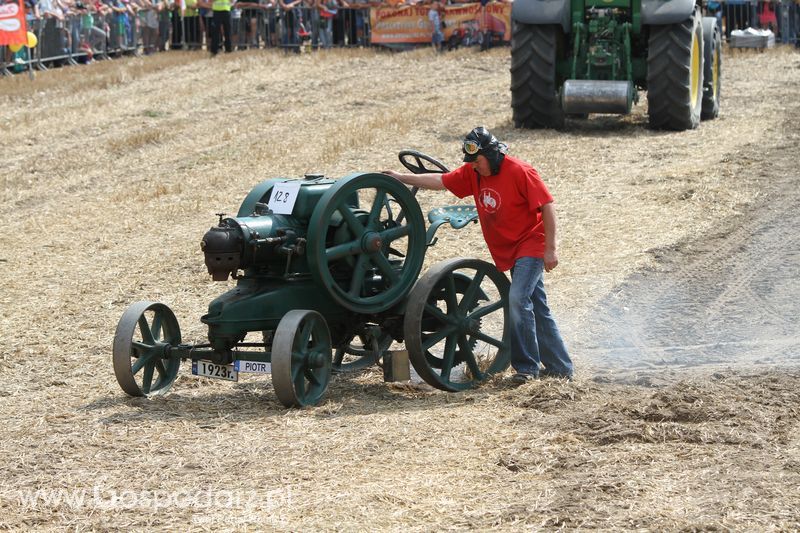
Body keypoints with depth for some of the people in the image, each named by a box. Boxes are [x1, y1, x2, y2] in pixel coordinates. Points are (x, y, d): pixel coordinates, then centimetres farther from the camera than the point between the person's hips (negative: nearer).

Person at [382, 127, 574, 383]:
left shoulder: (520, 172, -16)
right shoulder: (472, 173, 4)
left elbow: (547, 206, -16)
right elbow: (440, 181, 9)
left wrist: (550, 249, -17)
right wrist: (402, 178, 4)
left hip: (531, 246, -8)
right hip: (507, 253, 8)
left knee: (518, 299, -22)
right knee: (537, 308, 11)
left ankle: (527, 366, -15)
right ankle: (560, 368, 17)